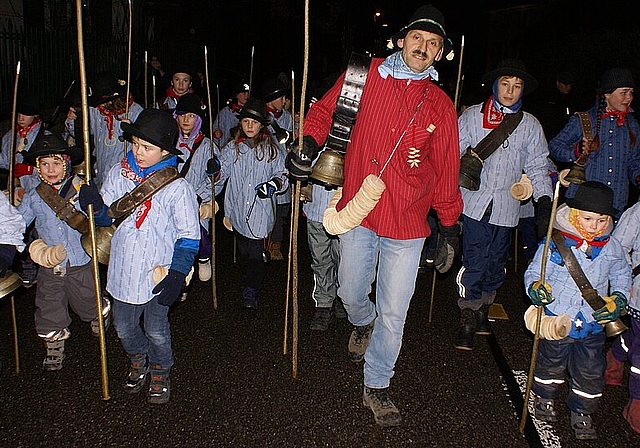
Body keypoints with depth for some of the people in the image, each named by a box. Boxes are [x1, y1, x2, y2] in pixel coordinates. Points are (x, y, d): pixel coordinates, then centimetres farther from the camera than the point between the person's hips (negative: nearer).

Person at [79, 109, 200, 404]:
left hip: (158, 274, -4)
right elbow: (105, 218, 6)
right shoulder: (118, 174, -2)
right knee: (124, 328, 18)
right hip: (123, 270, 4)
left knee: (156, 331, 11)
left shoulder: (176, 187, -14)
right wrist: (96, 205, -17)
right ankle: (138, 362, 48)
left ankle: (160, 372, 39)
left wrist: (177, 274, -17)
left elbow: (189, 236, -11)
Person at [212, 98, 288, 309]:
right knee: (243, 253, 13)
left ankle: (251, 292, 8)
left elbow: (283, 175, 7)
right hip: (238, 212, 2)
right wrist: (216, 171, -16)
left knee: (258, 254, -5)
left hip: (261, 212, -2)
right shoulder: (232, 148, 7)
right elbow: (220, 177, 7)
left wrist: (276, 183, -14)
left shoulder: (271, 149, 4)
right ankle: (250, 286, 31)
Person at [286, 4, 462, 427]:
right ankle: (363, 322, 55)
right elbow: (325, 110, 11)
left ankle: (376, 386, 28)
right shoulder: (365, 76, 0)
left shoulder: (440, 105, 2)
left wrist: (450, 224, 12)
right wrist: (309, 142, -8)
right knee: (351, 292, 16)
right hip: (358, 211, 1)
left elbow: (446, 169, 8)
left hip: (407, 222, 0)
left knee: (393, 313, 5)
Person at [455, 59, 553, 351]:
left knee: (497, 260, 10)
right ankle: (468, 317, 6)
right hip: (474, 200, -2)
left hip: (506, 205, 3)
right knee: (474, 259, -7)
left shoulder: (530, 125, 9)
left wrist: (544, 202, 1)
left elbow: (537, 166, 11)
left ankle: (483, 307, 30)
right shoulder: (472, 116, 3)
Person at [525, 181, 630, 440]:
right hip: (556, 320, -2)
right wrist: (535, 287, -28)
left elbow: (622, 276, 13)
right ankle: (545, 399, 43)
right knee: (551, 364, 17)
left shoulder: (611, 248, -3)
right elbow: (533, 272, -7)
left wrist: (617, 300, -2)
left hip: (593, 325, 3)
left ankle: (582, 414, 35)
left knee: (590, 373, 13)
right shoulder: (554, 244, -14)